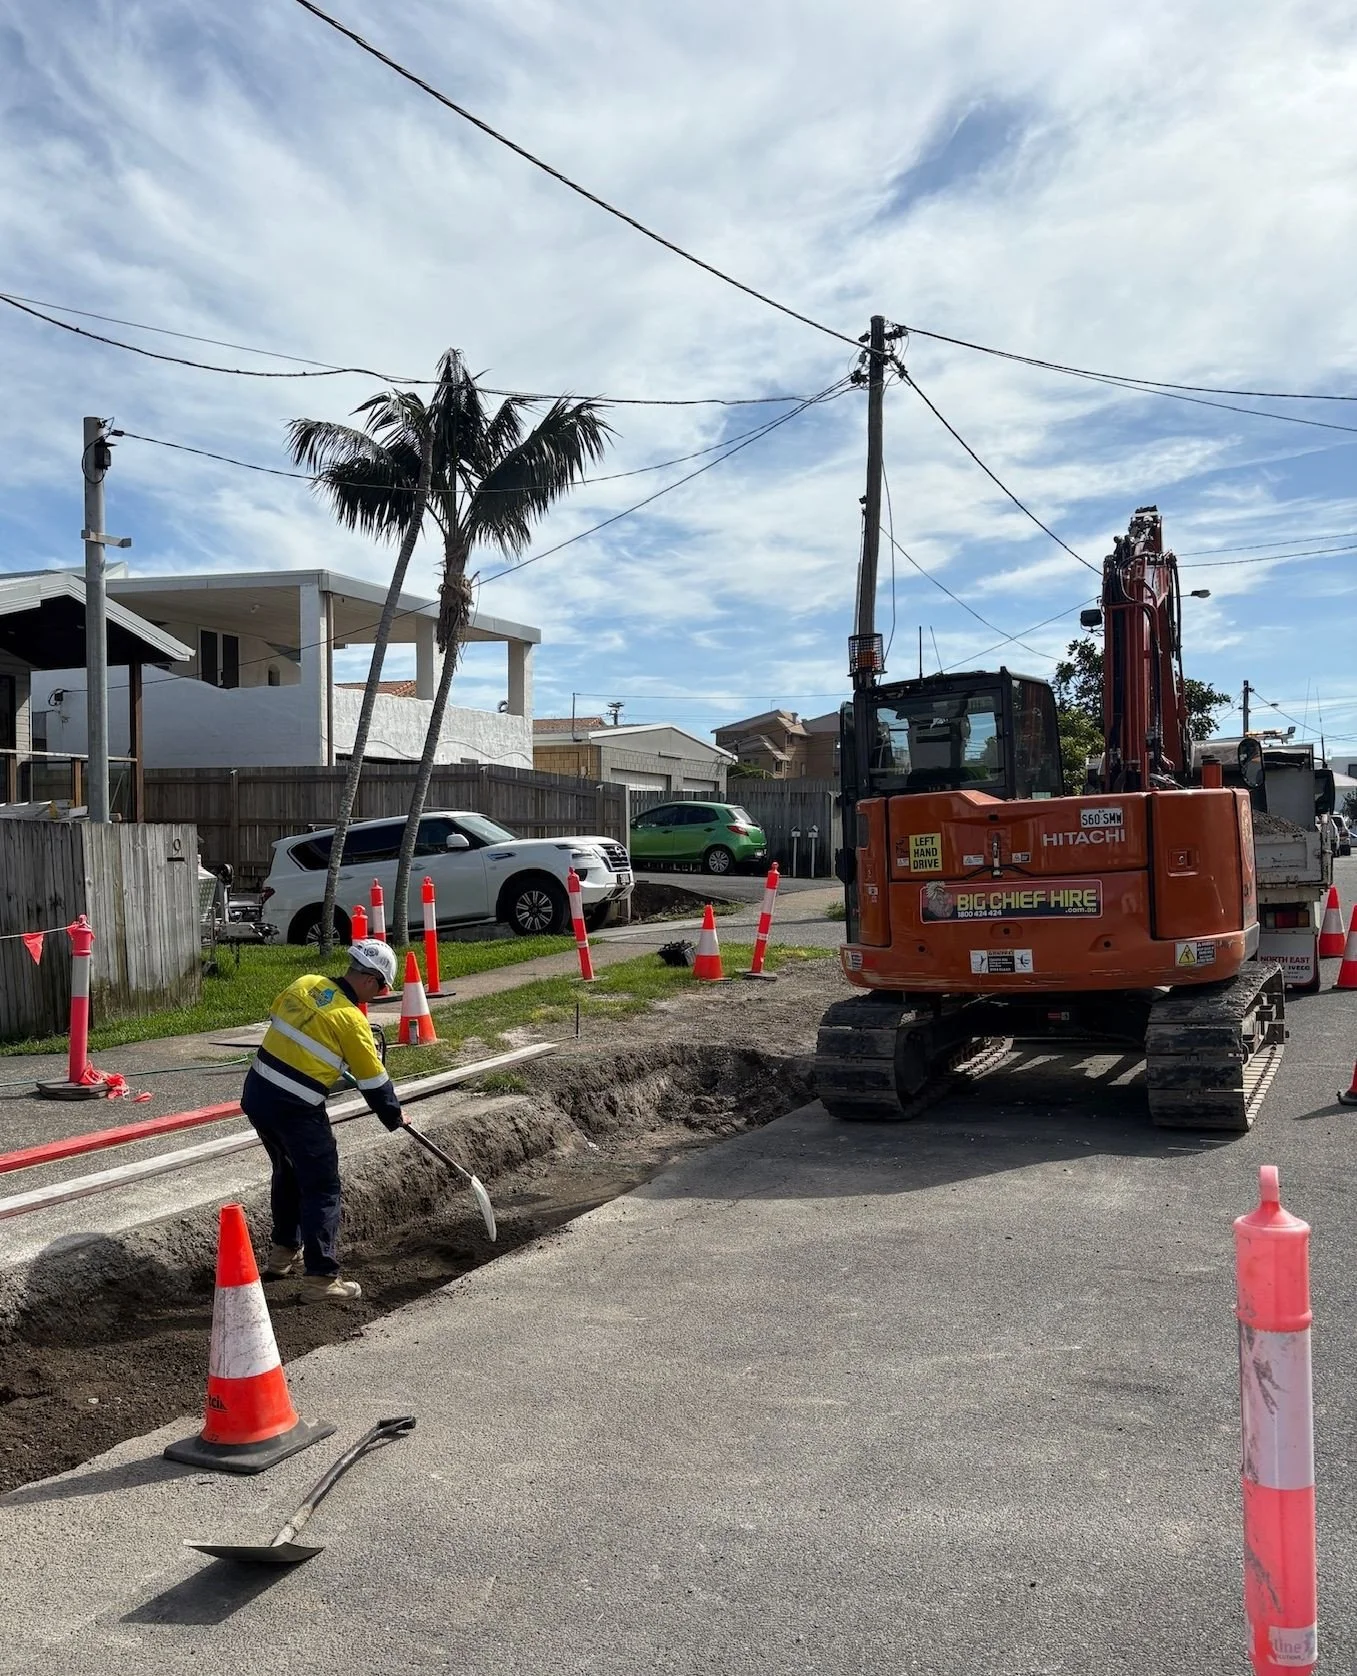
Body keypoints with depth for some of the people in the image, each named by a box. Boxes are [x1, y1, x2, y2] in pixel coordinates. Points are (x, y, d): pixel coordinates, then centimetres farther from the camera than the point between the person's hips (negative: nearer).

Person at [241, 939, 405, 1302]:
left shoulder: (305, 983, 5)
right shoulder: (352, 1020, -12)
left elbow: (275, 1017, 20)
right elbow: (374, 1081, -5)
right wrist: (395, 1118, 12)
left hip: (256, 1094, 8)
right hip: (296, 1110, -8)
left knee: (289, 1172, 26)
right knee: (322, 1188, 3)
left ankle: (284, 1253, 39)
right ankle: (321, 1278, 2)